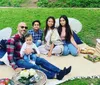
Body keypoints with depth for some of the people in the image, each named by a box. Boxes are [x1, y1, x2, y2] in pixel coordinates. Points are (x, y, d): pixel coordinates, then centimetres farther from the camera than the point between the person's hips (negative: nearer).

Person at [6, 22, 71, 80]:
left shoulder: (25, 38, 8)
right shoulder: (12, 40, -15)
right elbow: (10, 55, -20)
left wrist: (31, 50, -14)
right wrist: (15, 68, -29)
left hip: (26, 57, 7)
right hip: (18, 60, -7)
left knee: (41, 60, -16)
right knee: (33, 66, -30)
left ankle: (60, 71, -27)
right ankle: (55, 75, -44)